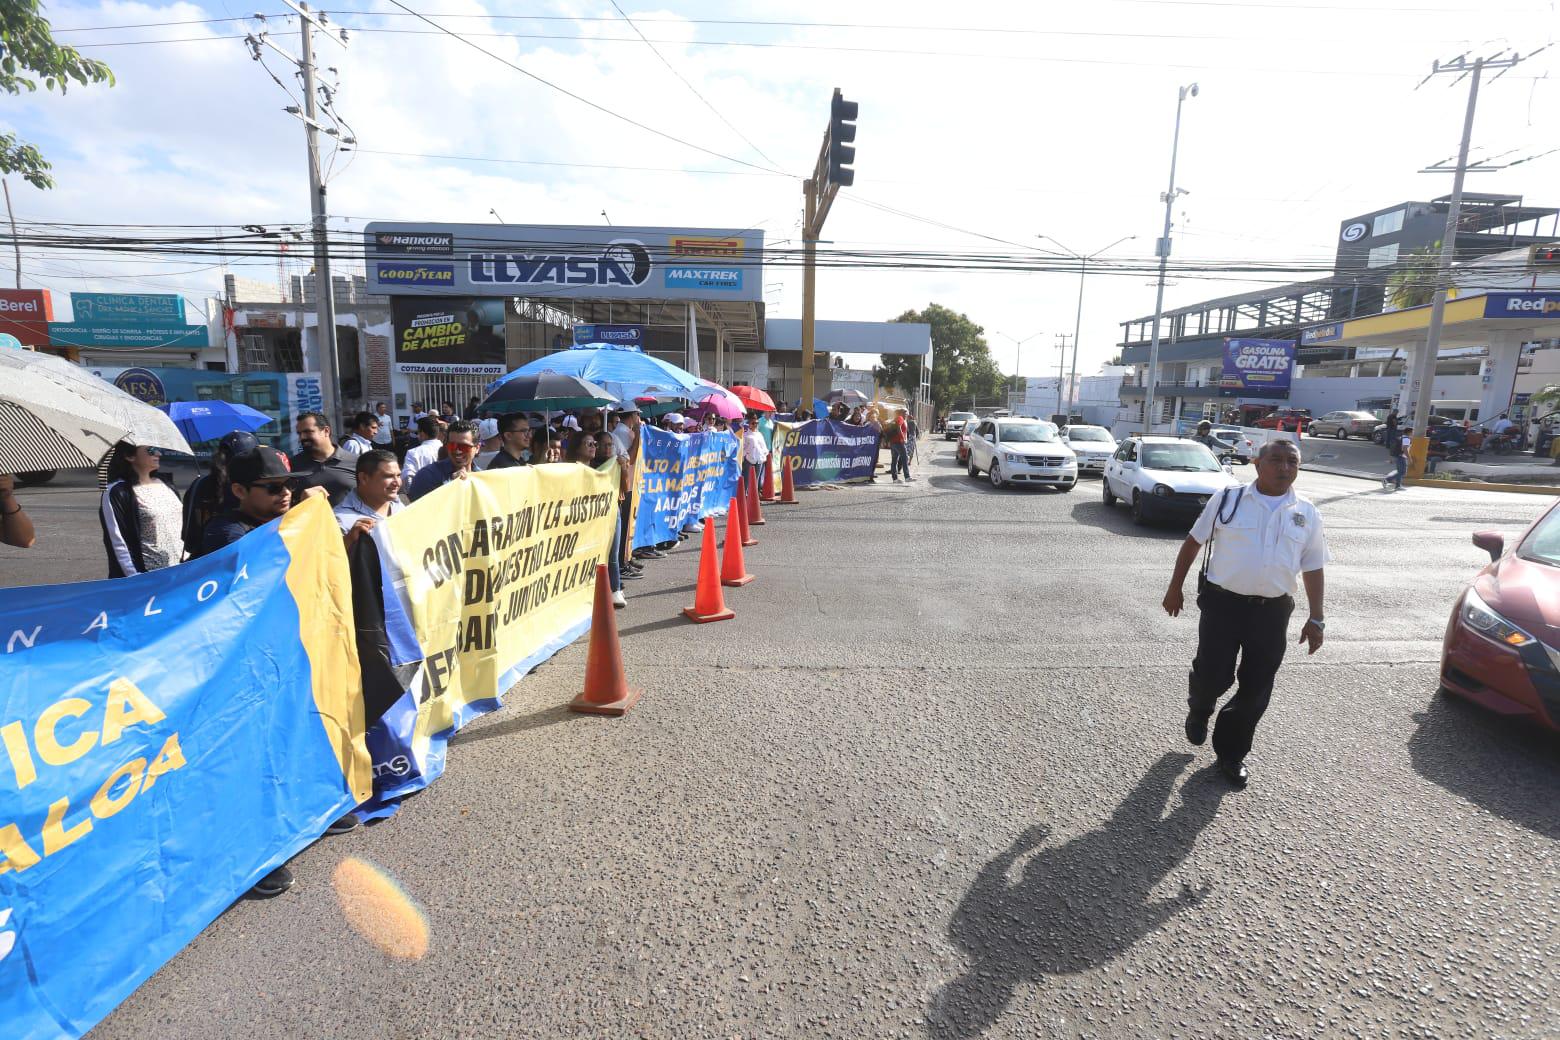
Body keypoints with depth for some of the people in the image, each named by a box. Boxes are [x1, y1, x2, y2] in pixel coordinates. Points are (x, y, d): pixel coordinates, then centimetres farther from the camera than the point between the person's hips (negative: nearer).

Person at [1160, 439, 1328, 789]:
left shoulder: (1307, 515, 5)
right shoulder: (1226, 500, -3)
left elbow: (1313, 569, 11)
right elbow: (1193, 543, 5)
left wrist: (1316, 619, 7)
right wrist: (1175, 588, 6)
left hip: (1273, 612, 3)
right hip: (1223, 604, -2)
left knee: (1255, 690, 7)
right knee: (1212, 675, -1)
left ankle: (1231, 753, 27)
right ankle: (1198, 712, 35)